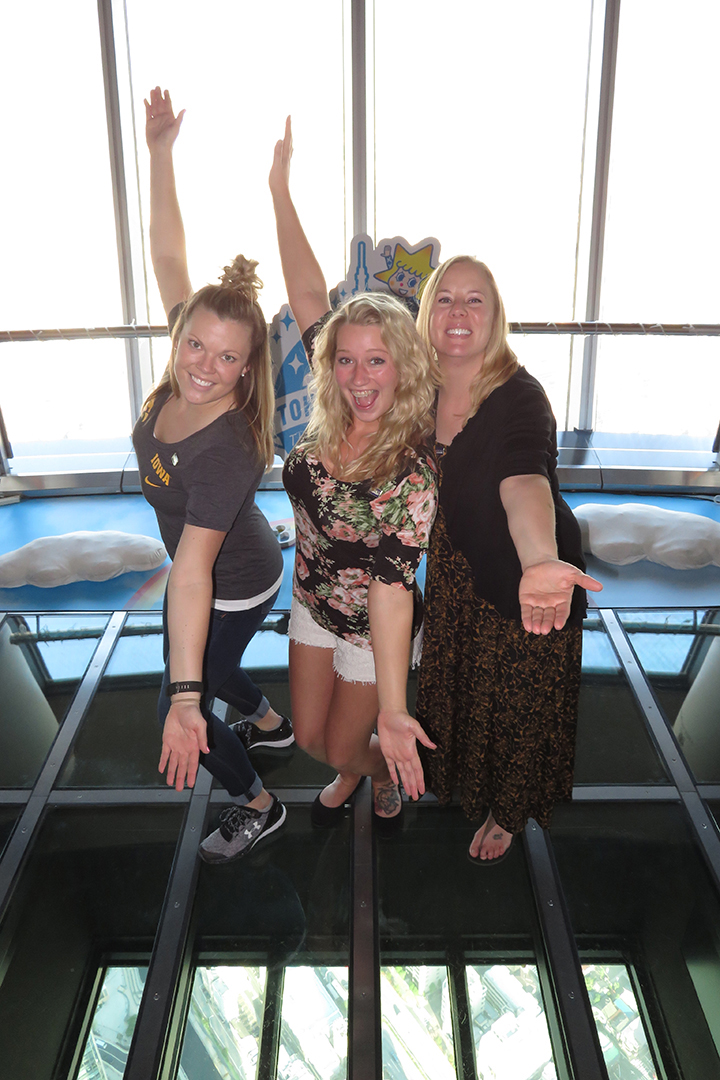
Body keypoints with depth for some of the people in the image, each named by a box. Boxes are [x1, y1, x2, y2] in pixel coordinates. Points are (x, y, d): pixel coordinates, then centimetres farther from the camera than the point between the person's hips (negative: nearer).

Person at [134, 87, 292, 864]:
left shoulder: (226, 450, -38)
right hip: (202, 569, 8)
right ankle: (269, 723, 57)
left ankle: (257, 807, 32)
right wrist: (160, 153, -14)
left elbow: (193, 572, -45)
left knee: (180, 710, 9)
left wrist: (185, 700, -46)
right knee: (201, 667, 31)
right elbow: (168, 256, -12)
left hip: (233, 589, -8)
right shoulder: (183, 376, -19)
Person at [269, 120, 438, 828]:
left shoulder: (413, 473, -31)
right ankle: (348, 774, 54)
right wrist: (280, 190, -11)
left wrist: (392, 710, -36)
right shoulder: (328, 422, -15)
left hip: (373, 630, -5)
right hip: (312, 605, 5)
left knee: (345, 747, 14)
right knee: (311, 737, 20)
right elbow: (308, 294, -11)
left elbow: (392, 588, -34)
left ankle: (382, 770, 50)